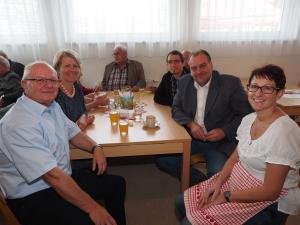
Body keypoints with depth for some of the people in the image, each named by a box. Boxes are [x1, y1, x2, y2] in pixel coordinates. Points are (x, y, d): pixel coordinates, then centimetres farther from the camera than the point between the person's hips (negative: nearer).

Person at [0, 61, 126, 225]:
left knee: (117, 184, 8)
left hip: (64, 178, 9)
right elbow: (52, 175, -30)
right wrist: (92, 208, -27)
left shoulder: (53, 106, 3)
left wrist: (95, 148, -5)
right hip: (32, 198, -8)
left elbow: (72, 132, 15)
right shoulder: (18, 124, -26)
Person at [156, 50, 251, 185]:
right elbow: (176, 109, 8)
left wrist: (224, 131, -18)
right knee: (161, 158, -12)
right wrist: (190, 124, -11)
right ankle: (201, 183, 5)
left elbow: (245, 115, -4)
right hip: (190, 137, 4)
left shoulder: (231, 83, -8)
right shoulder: (184, 82, 4)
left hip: (220, 141, -3)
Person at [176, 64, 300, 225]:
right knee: (183, 203, 5)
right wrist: (218, 182, -8)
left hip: (271, 204, -7)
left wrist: (226, 196, -17)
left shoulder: (283, 132, -25)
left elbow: (270, 191, -22)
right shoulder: (248, 119, -1)